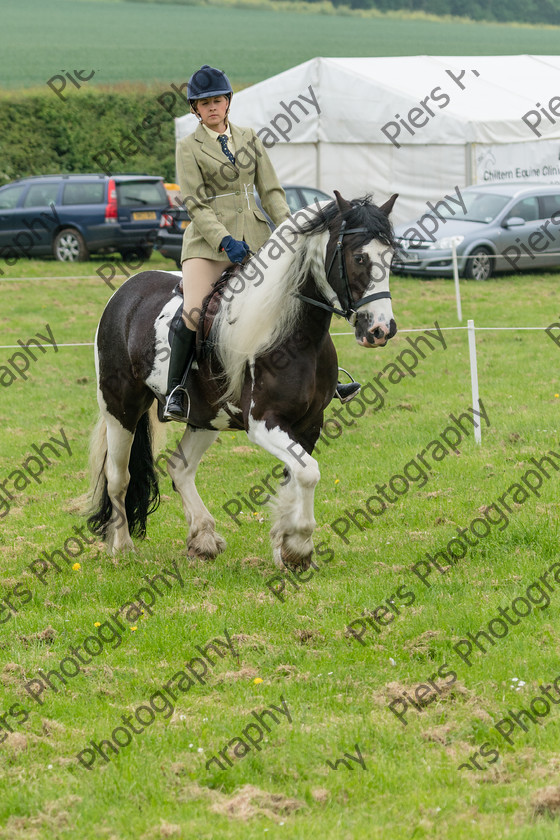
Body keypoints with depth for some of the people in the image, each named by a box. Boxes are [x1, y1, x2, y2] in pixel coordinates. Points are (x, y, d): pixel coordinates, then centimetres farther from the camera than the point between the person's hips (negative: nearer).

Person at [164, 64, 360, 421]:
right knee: (193, 314, -22)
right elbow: (196, 205, -6)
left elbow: (271, 191, 12)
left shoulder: (249, 139, 13)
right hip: (209, 241, -4)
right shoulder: (189, 147, 1)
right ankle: (175, 393, -10)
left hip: (253, 236, 4)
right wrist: (224, 241, -18)